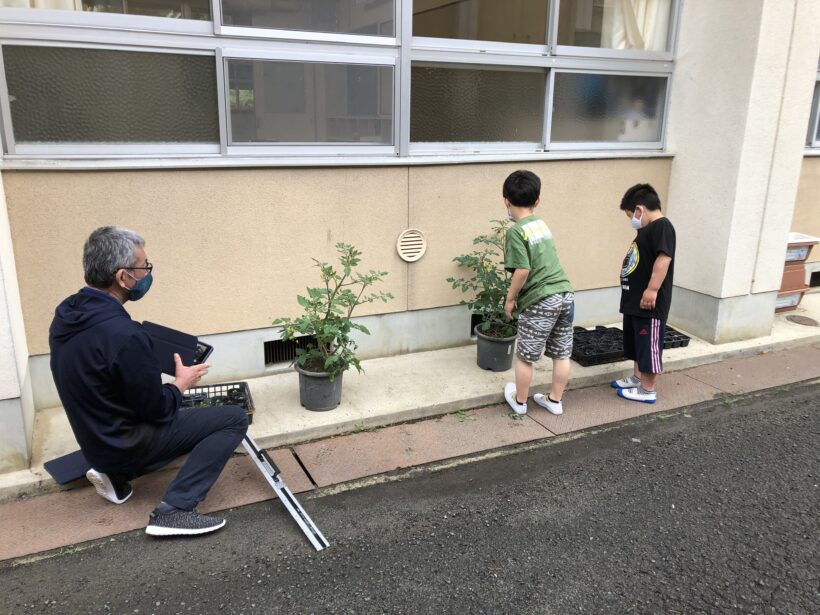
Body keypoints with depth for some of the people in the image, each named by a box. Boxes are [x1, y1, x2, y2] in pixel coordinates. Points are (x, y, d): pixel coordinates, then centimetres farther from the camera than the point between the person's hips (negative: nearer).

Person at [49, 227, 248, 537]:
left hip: (97, 439, 9)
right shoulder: (124, 334, -31)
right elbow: (156, 409, -20)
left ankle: (114, 473, 16)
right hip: (127, 444, -9)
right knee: (234, 418, -9)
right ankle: (173, 509, -13)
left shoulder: (66, 314, -3)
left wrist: (160, 376, 12)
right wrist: (180, 384, -2)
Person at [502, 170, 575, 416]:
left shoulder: (516, 231, -10)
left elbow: (522, 270, -17)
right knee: (561, 354, 16)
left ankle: (519, 401, 26)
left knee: (525, 357, 10)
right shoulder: (541, 223, 12)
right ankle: (555, 400, 30)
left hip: (540, 301, -7)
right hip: (565, 294, 8)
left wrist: (510, 298, -4)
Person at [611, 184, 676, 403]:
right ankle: (637, 378, 35)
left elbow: (663, 259, -27)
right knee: (637, 344, 21)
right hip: (635, 301, 10)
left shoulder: (662, 226, -16)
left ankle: (648, 390, 9)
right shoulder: (647, 229, 16)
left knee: (649, 345, 0)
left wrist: (652, 290, -29)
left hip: (649, 303, -10)